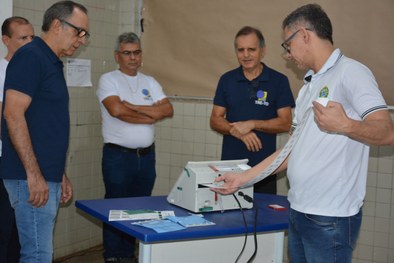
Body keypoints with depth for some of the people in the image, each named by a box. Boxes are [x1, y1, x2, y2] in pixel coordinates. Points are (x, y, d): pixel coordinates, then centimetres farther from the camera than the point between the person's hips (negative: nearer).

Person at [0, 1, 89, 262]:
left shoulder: (53, 63, 17)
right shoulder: (30, 56, -11)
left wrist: (61, 175, 22)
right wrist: (34, 175, -21)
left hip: (48, 177, 9)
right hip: (31, 178, -9)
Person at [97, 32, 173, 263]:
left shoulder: (150, 82, 12)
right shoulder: (108, 80, -3)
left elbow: (168, 110, -3)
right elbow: (117, 110, -20)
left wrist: (133, 107, -12)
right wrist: (152, 115, -10)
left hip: (146, 155, 5)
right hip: (118, 155, -5)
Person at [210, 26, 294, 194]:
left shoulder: (279, 81, -1)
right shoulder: (227, 80, 6)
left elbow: (285, 123, -3)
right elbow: (215, 120, 6)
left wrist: (252, 124, -15)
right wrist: (238, 132, -12)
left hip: (264, 166, -2)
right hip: (230, 162, 2)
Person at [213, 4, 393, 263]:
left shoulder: (351, 72, -9)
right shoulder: (309, 86, 16)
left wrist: (345, 126, -36)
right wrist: (243, 178, 15)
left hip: (331, 216, -8)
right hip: (298, 211, 8)